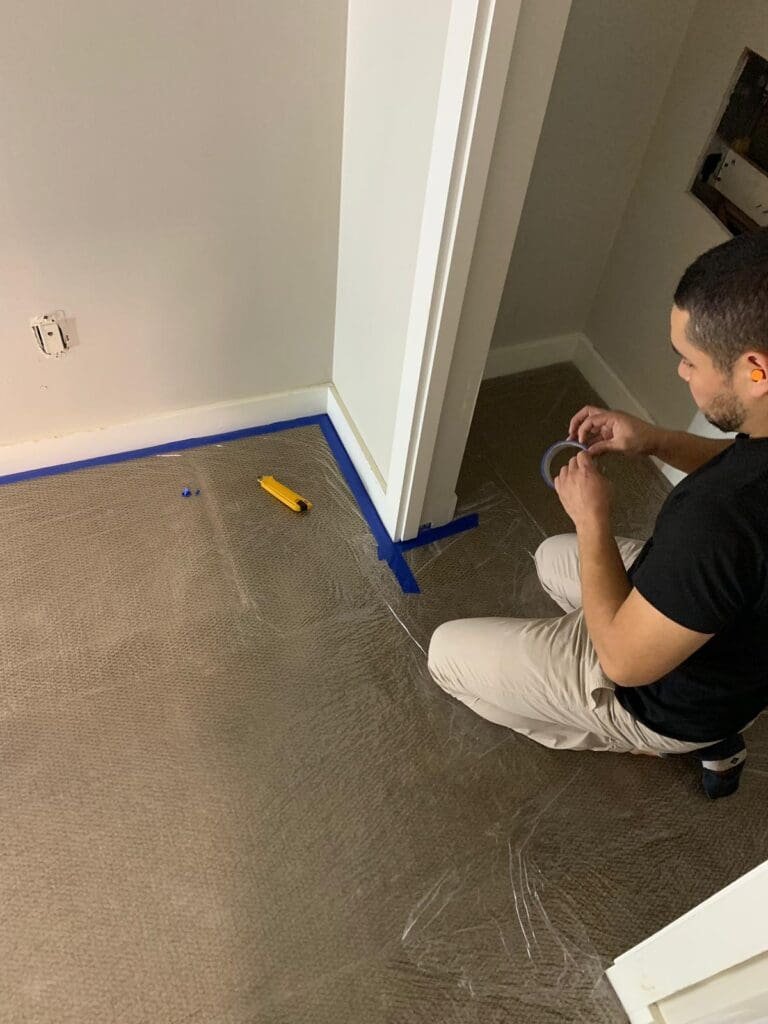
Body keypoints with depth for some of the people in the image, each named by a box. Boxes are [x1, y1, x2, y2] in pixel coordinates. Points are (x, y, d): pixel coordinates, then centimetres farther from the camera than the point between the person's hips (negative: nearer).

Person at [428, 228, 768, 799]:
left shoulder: (719, 518, -43)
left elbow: (625, 660, -28)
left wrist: (592, 519, -20)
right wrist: (657, 442, -7)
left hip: (671, 696, -7)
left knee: (448, 651, 3)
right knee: (554, 558, 28)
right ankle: (700, 733, 20)